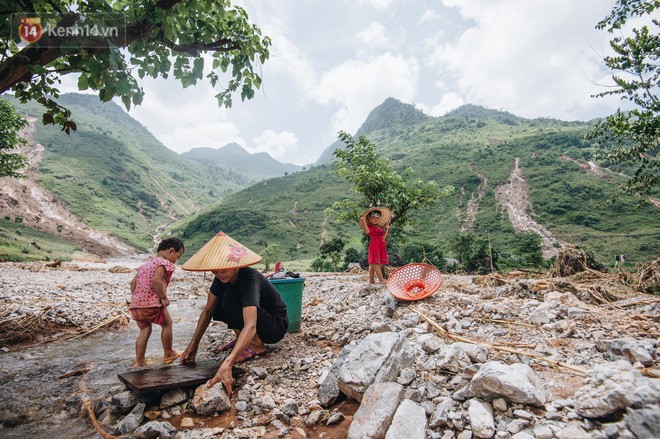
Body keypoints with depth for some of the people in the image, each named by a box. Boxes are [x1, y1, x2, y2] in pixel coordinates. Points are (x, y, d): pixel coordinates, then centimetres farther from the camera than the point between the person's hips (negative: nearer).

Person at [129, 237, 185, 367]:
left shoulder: (146, 264, 19)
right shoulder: (164, 263, -9)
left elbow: (133, 282, 17)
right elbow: (156, 280, -24)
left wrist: (135, 299, 21)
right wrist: (164, 297, -15)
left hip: (135, 305, 8)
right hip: (152, 305, -8)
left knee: (144, 330, 21)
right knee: (167, 323, 14)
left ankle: (138, 362, 22)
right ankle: (168, 354, 25)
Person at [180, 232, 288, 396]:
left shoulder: (249, 279, -34)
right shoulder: (222, 277, -11)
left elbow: (250, 326, -45)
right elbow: (208, 310, -3)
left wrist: (227, 365, -54)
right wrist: (193, 344, -10)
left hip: (276, 325, -7)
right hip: (256, 317, 8)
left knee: (230, 298, -28)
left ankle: (256, 345, -11)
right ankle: (241, 338, 10)